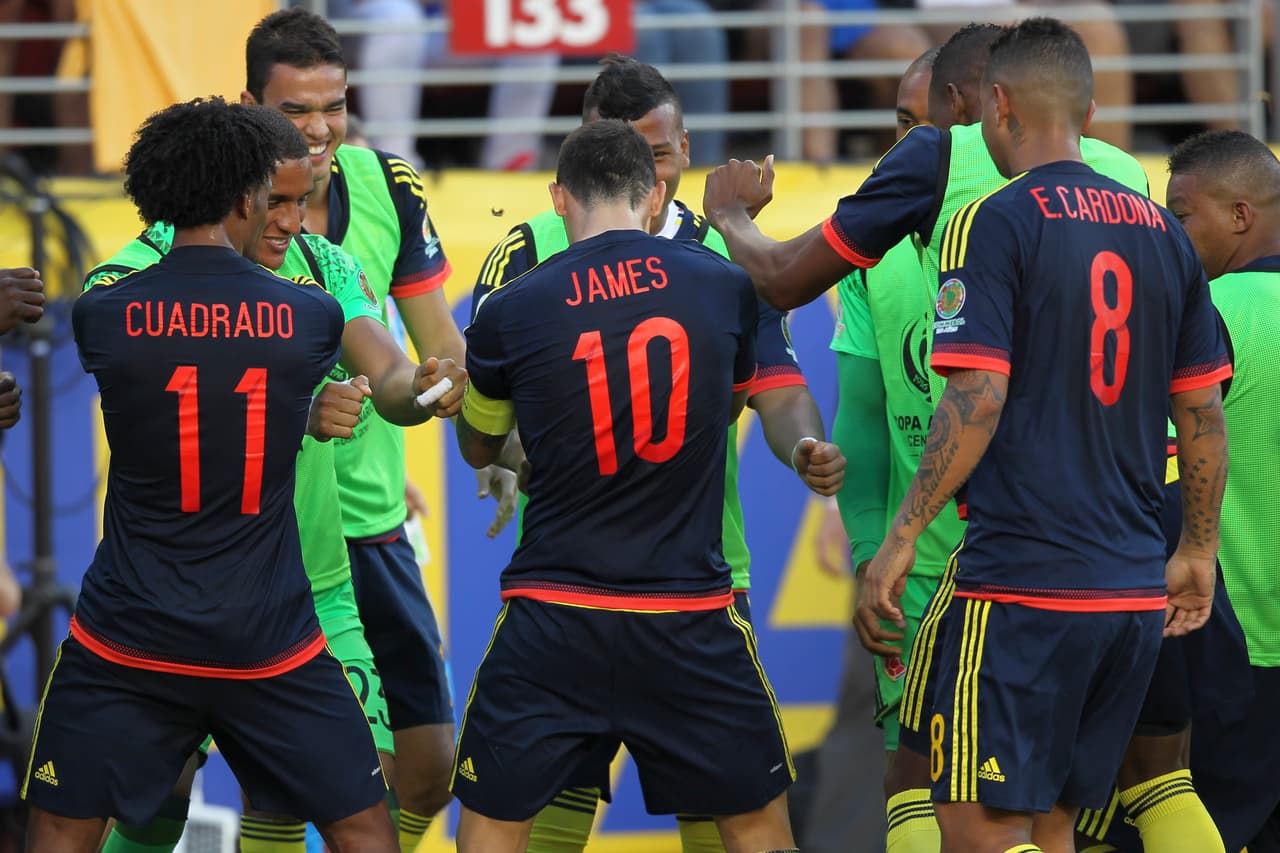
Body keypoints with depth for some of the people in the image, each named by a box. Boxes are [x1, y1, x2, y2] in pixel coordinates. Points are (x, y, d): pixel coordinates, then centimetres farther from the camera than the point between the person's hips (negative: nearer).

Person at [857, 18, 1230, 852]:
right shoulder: (1163, 231, 10)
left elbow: (977, 401, -16)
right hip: (1135, 589, 7)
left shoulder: (994, 222, -8)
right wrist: (1198, 549, 23)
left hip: (1021, 588, -7)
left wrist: (903, 536, -10)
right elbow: (1204, 414, 13)